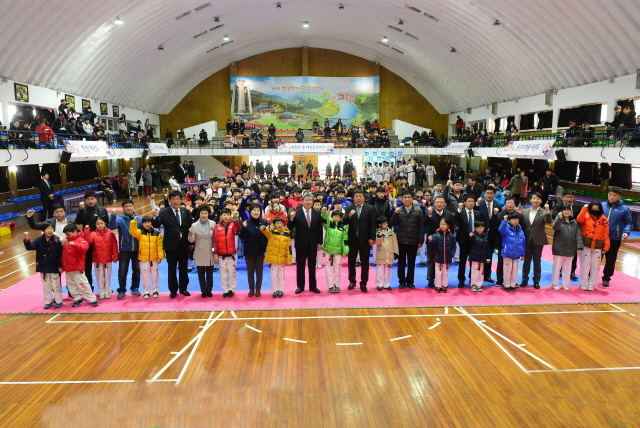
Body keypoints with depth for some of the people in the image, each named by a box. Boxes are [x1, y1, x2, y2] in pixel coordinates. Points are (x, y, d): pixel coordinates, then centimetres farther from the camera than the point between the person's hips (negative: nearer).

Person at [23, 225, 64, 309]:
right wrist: (27, 239, -35)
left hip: (54, 267, -3)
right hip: (43, 267, 3)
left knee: (56, 285, 6)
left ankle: (58, 301, 19)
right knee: (46, 285, 13)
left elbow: (60, 255, -9)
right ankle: (48, 301, 26)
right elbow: (30, 247, -16)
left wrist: (60, 266, -9)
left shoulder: (56, 241, -10)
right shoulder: (39, 240, -3)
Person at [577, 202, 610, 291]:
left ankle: (591, 284, 21)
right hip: (586, 245, -2)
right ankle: (583, 283, 15)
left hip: (598, 247, 2)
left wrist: (606, 247, -1)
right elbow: (579, 220, -24)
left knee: (595, 266, 9)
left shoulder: (604, 220, 4)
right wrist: (584, 208, -23)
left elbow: (606, 235, 4)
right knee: (584, 265, 4)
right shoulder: (586, 216, 0)